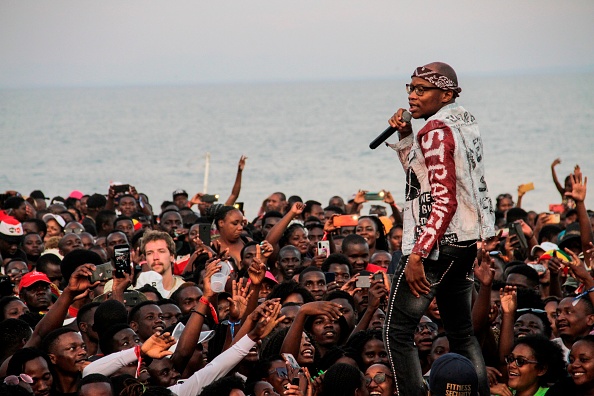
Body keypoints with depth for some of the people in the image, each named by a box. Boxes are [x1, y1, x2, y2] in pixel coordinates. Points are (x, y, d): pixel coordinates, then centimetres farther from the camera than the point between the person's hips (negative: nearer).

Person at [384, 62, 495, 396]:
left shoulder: (437, 130, -15)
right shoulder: (465, 122, 13)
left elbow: (444, 200, -22)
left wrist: (417, 255, -24)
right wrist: (405, 136, 11)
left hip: (438, 243, -10)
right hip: (466, 242, 10)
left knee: (398, 332, -7)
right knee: (461, 332, 16)